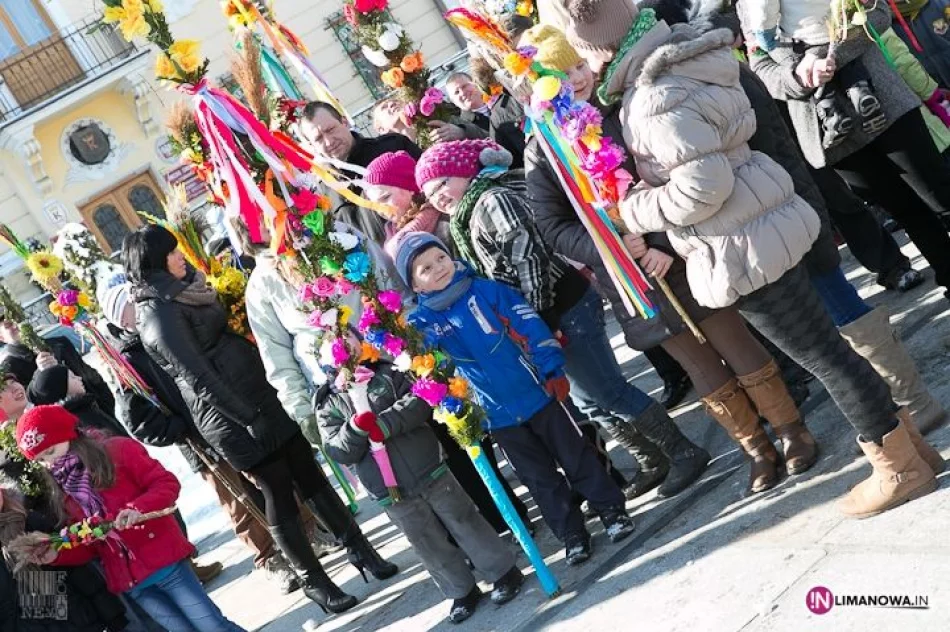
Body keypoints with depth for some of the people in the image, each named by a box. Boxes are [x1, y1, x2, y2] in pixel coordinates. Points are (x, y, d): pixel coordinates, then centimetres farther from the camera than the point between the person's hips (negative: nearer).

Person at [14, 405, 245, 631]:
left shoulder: (118, 451, -4)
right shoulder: (64, 493, 10)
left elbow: (167, 483, -8)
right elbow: (88, 546, 13)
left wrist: (138, 508, -24)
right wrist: (58, 554, -6)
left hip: (165, 561, -4)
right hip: (130, 584, 4)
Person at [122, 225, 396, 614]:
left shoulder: (181, 290, 12)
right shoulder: (157, 315, -16)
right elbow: (198, 377, -21)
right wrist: (250, 418, -20)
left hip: (261, 396, 8)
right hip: (233, 417, -8)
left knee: (310, 477, 12)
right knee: (280, 496, 2)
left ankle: (360, 550, 24)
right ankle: (313, 581, 18)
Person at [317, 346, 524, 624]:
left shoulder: (388, 373, 2)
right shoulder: (328, 405, 4)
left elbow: (419, 399, -13)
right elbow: (339, 452, -5)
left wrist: (384, 424, -24)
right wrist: (356, 428, -24)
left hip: (430, 472, -1)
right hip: (392, 494, 1)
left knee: (465, 522, 8)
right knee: (430, 544, 10)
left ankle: (504, 573, 24)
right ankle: (462, 592, 28)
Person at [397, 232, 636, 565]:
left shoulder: (485, 289, -7)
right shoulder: (423, 323, -5)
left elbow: (528, 323, -8)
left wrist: (552, 368, -13)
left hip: (534, 391, -1)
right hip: (497, 414, 1)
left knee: (574, 454, 11)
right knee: (540, 477, 13)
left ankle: (612, 510, 28)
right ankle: (572, 534, 27)